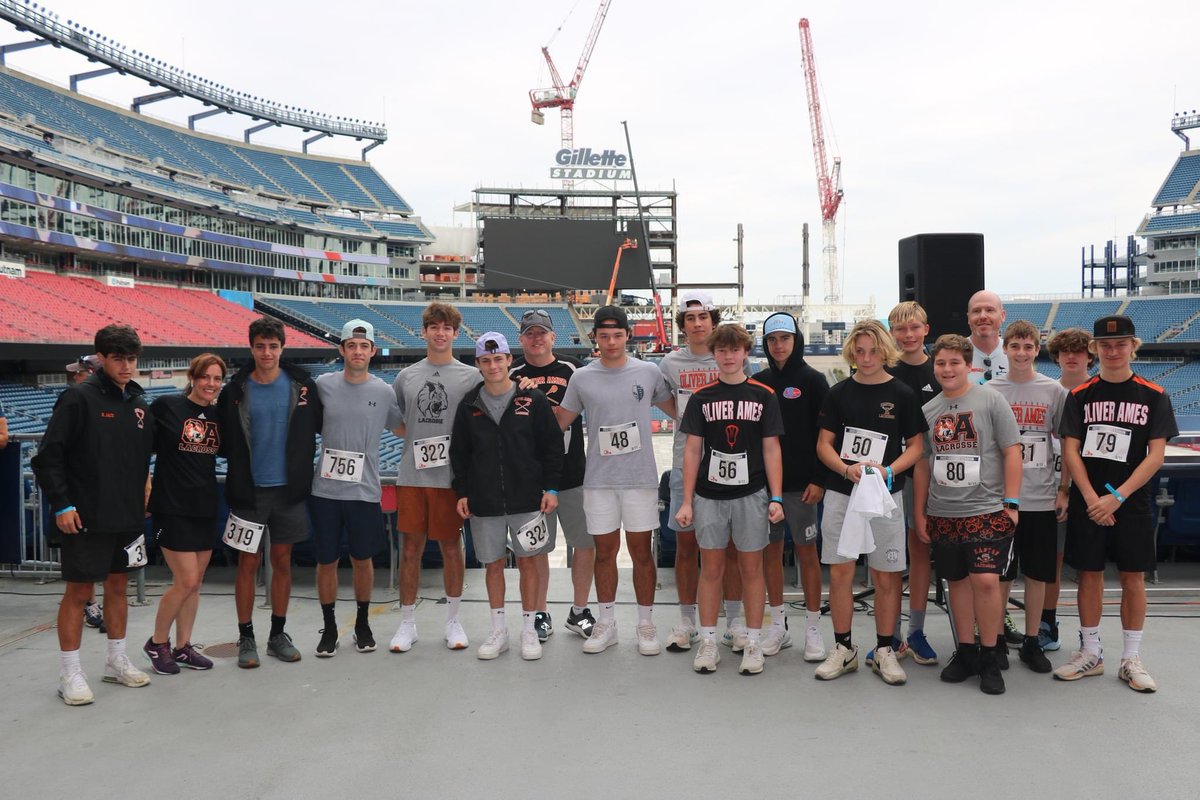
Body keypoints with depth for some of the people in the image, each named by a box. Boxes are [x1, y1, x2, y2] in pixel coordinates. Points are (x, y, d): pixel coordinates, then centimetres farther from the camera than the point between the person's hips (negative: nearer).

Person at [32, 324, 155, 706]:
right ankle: (69, 673, 11)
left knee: (118, 586, 15)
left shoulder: (139, 404, 9)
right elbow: (48, 456, -12)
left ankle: (117, 660, 27)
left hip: (128, 516, 6)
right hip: (86, 518, -6)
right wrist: (61, 504, -16)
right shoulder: (79, 398, -10)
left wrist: (142, 499, 12)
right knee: (78, 592, 1)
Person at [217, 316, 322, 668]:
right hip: (249, 491, -1)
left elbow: (323, 425, 6)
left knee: (282, 562, 10)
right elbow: (223, 442, 2)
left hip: (289, 490, 1)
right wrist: (238, 466, -9)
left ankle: (278, 635, 23)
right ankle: (246, 638, 18)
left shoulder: (302, 385, -2)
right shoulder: (236, 391, -4)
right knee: (248, 563, 5)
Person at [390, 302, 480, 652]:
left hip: (451, 476, -2)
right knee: (411, 547, 5)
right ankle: (407, 623, 16)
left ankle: (453, 620, 21)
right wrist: (415, 442, 5)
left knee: (451, 546, 7)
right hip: (413, 476, 2)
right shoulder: (406, 376, 9)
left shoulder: (471, 376, 1)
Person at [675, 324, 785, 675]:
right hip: (709, 495, 1)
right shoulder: (701, 397, 4)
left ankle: (753, 643, 17)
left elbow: (771, 449, 2)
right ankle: (708, 642, 17)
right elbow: (692, 450, 4)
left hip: (751, 494, -1)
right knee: (711, 569, 7)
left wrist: (776, 498, -5)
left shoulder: (763, 395, 2)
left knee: (751, 569, 7)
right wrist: (686, 500, 0)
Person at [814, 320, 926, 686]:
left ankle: (885, 651, 18)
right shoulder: (839, 393, 5)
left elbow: (915, 446, 2)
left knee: (887, 576, 4)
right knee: (840, 572, 5)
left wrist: (887, 470, -14)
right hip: (841, 494, 1)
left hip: (885, 495, -1)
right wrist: (848, 469, -13)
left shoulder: (902, 395, 1)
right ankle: (843, 649, 18)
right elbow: (824, 444, 5)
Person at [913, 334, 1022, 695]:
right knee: (958, 581, 10)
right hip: (943, 515, 4)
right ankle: (966, 652, 22)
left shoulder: (990, 399, -2)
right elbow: (922, 464, 16)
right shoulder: (928, 410, 10)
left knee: (985, 580, -12)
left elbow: (1012, 451, -3)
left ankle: (990, 658, 3)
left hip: (987, 510, -4)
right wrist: (918, 512, 14)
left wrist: (1011, 503, -9)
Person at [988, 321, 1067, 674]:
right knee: (999, 574, 6)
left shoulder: (1055, 392, 2)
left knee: (1038, 574, 8)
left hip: (1041, 499, 1)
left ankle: (1032, 643, 21)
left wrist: (1064, 491, 0)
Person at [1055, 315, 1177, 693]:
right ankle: (1090, 653, 19)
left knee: (1133, 578, 5)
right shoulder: (1080, 395, 2)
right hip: (1087, 502, 1)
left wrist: (1117, 496, -14)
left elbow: (1156, 454, -5)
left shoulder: (1153, 396, 0)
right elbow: (1070, 450, -2)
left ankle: (1131, 659, 17)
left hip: (1131, 503, 0)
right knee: (1089, 574, 6)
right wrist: (1092, 498, -13)